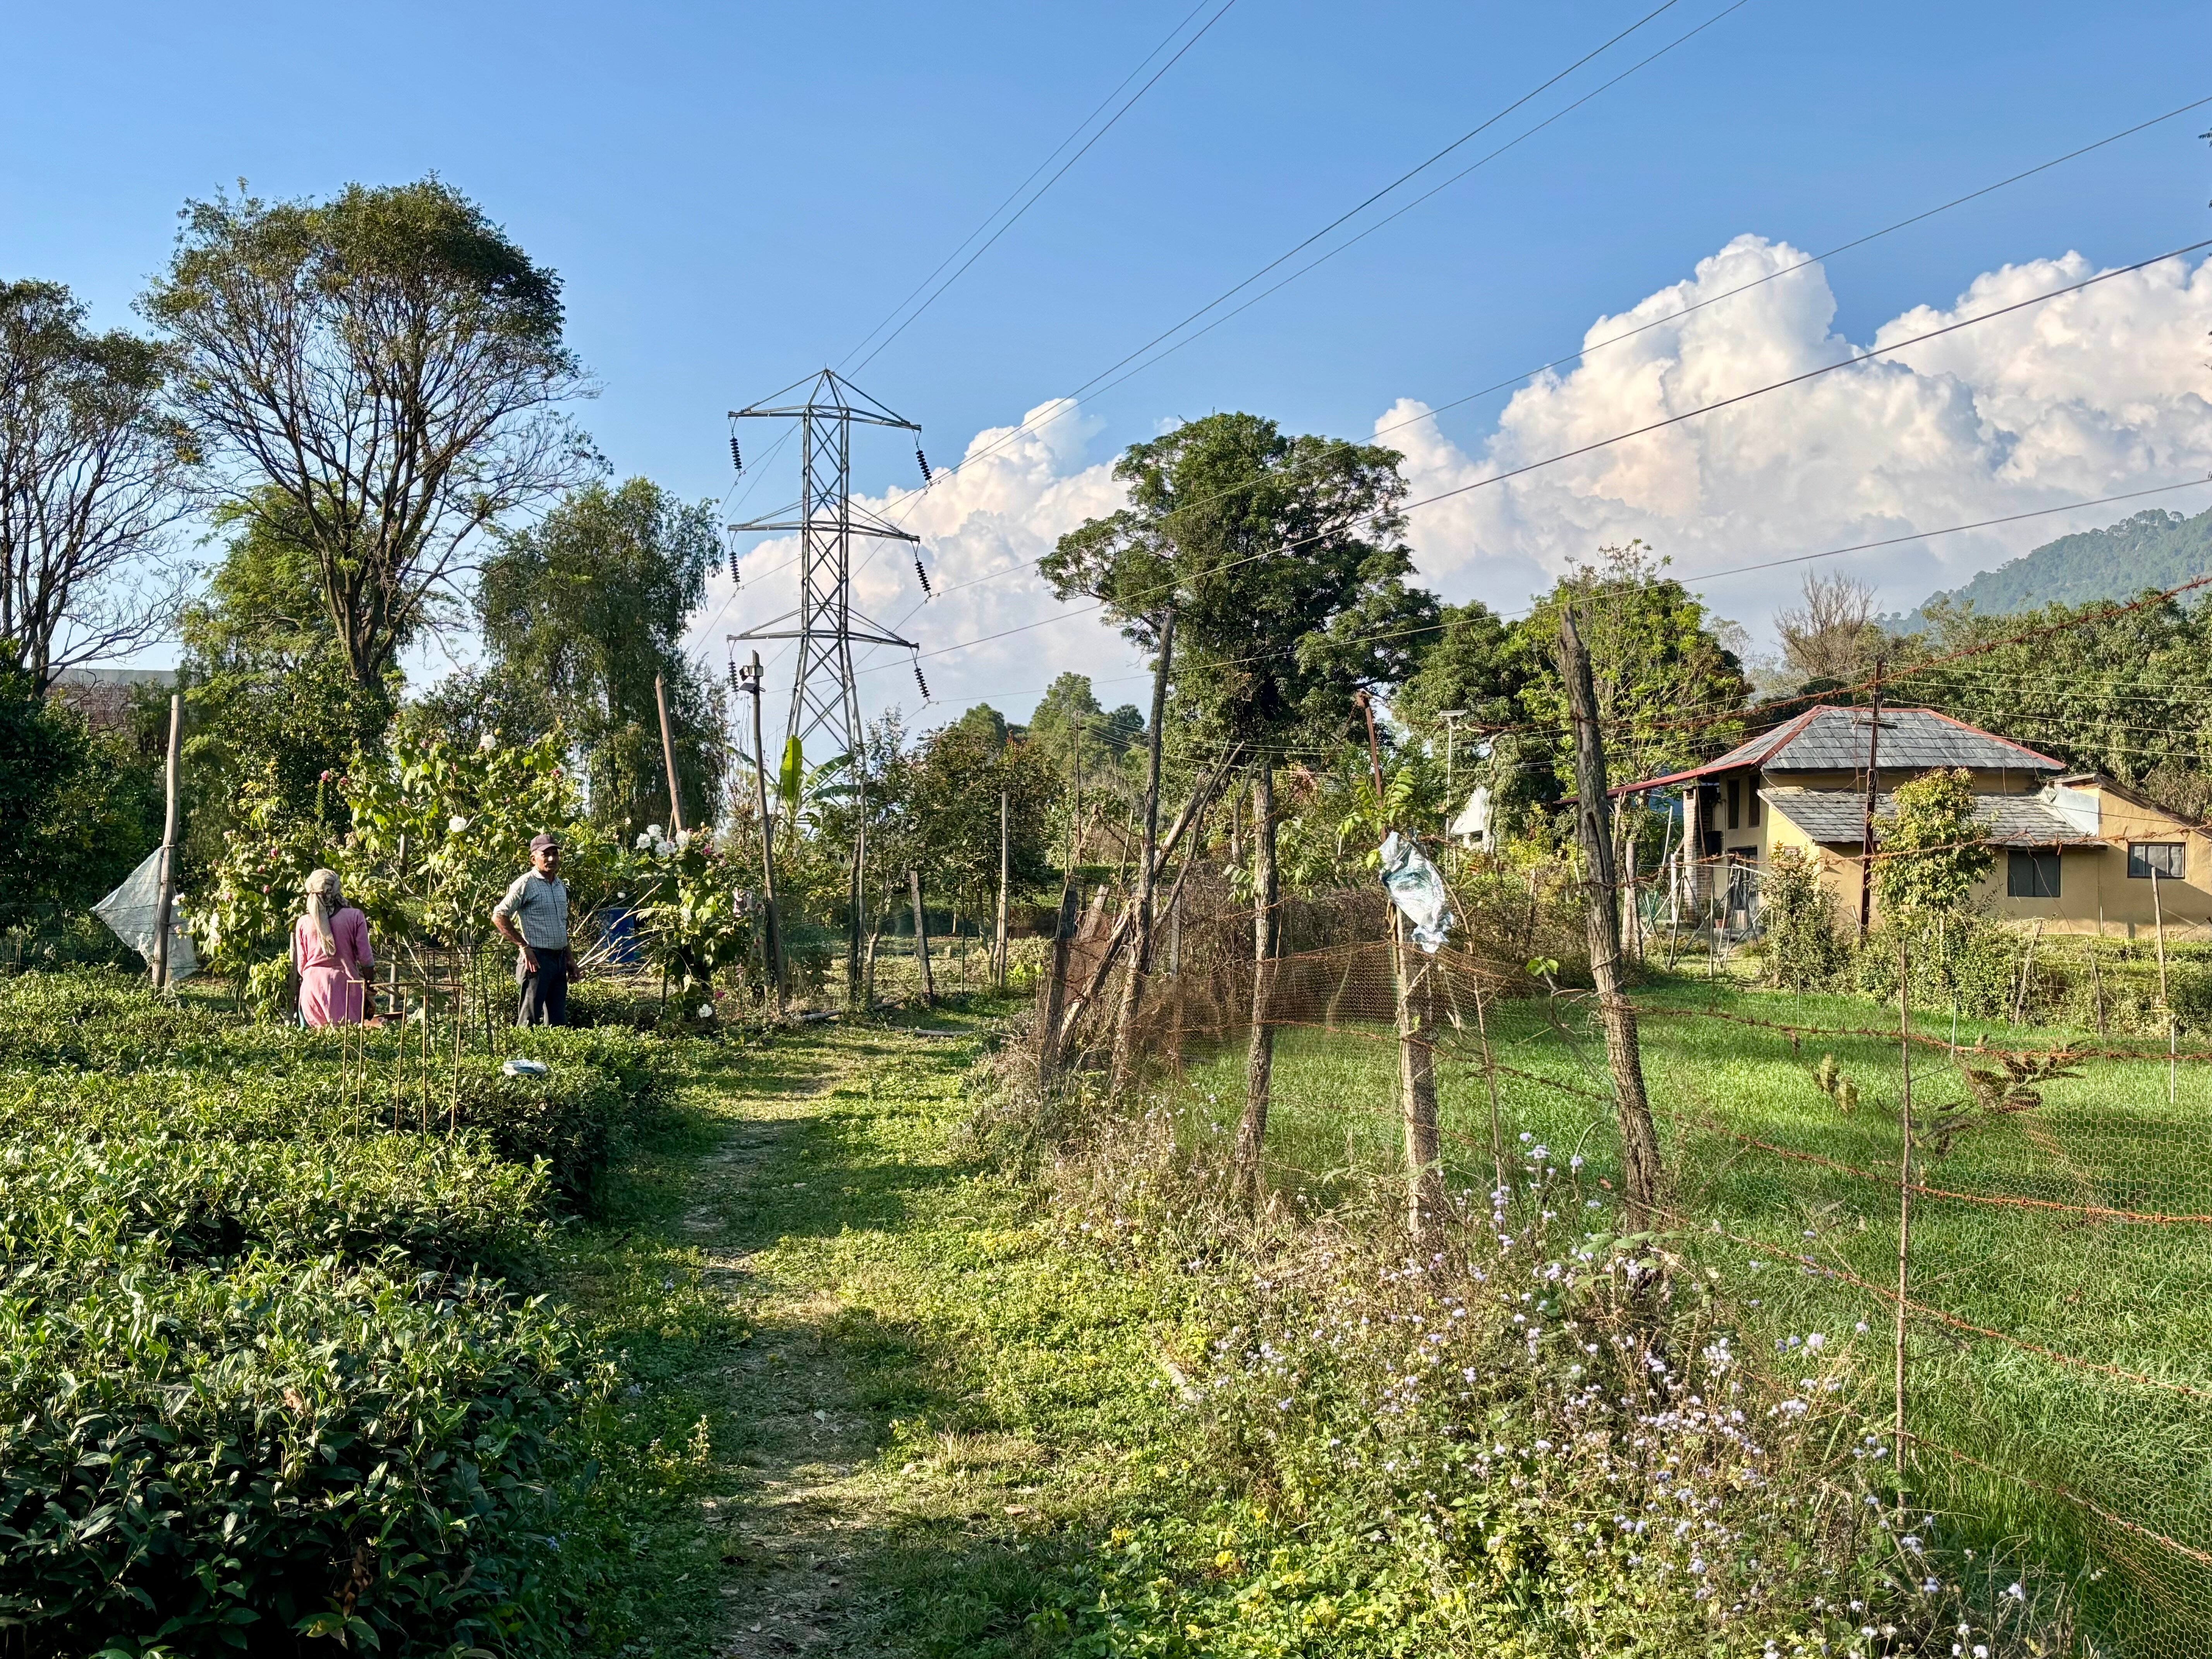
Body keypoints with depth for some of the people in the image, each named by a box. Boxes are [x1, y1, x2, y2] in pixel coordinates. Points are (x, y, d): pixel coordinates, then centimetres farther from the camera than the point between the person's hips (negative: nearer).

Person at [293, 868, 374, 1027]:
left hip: (313, 986, 2)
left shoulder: (303, 923, 5)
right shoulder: (355, 917, -2)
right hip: (345, 985, -2)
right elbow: (366, 959, -1)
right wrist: (368, 993, 8)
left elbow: (301, 966, 10)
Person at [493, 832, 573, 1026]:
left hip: (559, 958, 8)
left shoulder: (561, 885, 16)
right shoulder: (526, 884, -9)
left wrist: (569, 959, 20)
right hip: (537, 959, -8)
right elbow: (498, 917, -11)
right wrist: (524, 947, -14)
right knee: (530, 1019, -7)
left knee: (558, 1021, 8)